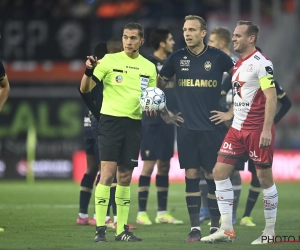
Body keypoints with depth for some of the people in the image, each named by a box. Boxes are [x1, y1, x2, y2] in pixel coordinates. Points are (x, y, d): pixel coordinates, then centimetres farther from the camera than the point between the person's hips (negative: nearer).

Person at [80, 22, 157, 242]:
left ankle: (122, 229, 14)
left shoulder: (149, 67, 9)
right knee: (108, 173, -12)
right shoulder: (110, 60, -3)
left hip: (134, 123, 4)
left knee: (125, 177, 8)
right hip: (111, 119, -4)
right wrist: (89, 71, -26)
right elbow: (85, 89, -7)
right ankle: (100, 228, -10)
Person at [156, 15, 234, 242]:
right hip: (186, 128, 2)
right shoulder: (177, 58, 3)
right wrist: (164, 114, 11)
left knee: (213, 176, 0)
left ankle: (215, 227, 7)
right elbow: (158, 85, 16)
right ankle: (195, 228, 5)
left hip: (212, 127, -2)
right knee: (191, 175, 1)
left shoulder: (218, 57, -2)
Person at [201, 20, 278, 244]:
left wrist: (266, 129, -23)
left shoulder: (261, 63, -13)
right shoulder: (239, 64, 14)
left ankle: (270, 231, 10)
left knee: (264, 177, 0)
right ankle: (226, 230, 5)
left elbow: (271, 97, -18)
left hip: (257, 129, -9)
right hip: (238, 128, 9)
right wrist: (230, 114, 20)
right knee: (220, 172, 2)